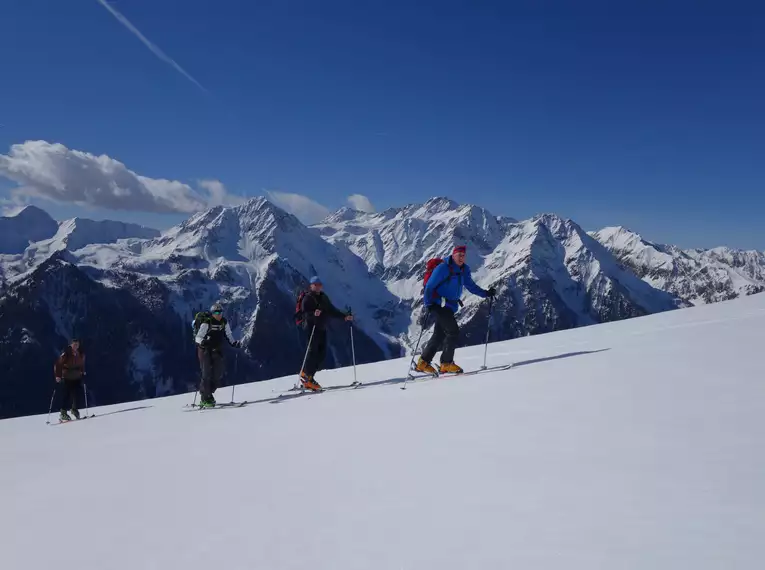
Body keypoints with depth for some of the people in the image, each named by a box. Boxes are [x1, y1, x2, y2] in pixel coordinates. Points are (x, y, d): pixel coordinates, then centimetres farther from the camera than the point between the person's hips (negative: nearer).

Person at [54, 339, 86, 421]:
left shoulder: (81, 355, 4)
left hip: (77, 378, 5)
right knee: (66, 396, -5)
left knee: (76, 394, 5)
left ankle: (75, 409, 24)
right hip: (67, 378, -5)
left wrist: (83, 372, 12)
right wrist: (58, 375, -17)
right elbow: (57, 364, -12)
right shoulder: (66, 354, -14)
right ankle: (63, 413, 2)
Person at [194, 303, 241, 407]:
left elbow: (228, 335, 11)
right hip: (205, 350, -5)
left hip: (217, 351, 5)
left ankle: (208, 393, 22)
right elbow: (197, 337, -17)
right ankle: (205, 399, 0)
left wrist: (234, 343, -6)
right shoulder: (206, 323, -16)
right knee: (207, 374, -9)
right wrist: (202, 341, -38)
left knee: (218, 374, 3)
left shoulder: (224, 323, 0)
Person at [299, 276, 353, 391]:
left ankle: (308, 377, 6)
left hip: (322, 329, 7)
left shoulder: (323, 298, 18)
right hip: (311, 328, -7)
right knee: (313, 352, -13)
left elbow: (332, 311, 24)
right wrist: (313, 314, -35)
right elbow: (304, 313, -15)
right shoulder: (307, 298, -3)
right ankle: (306, 376, -5)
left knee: (322, 353, 0)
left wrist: (344, 316, 15)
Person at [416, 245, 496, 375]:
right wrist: (427, 306, -21)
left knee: (439, 335, 8)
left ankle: (423, 363, 15)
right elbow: (429, 286, -14)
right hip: (438, 305, -8)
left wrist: (486, 293, 10)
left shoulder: (464, 270, 9)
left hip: (450, 307, 8)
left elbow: (470, 285, 20)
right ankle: (446, 363, -5)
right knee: (453, 331, -13)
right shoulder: (443, 268, -13)